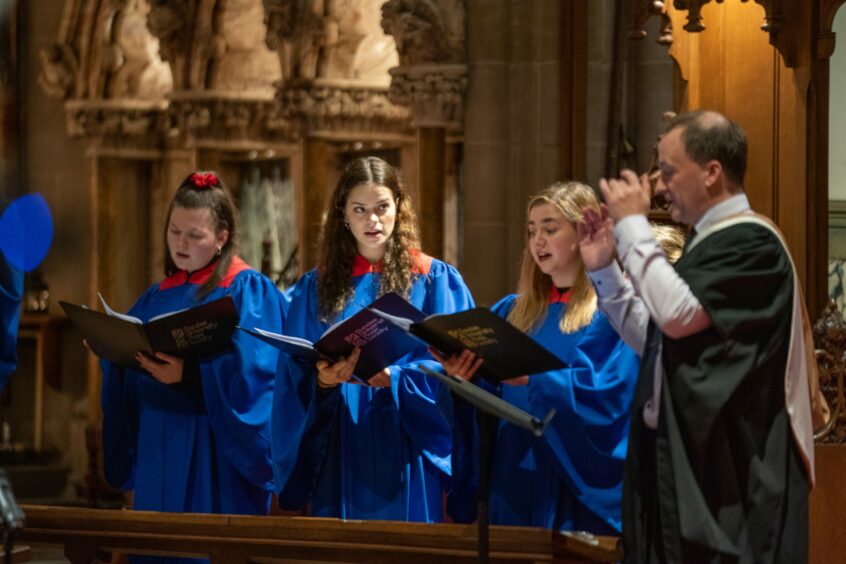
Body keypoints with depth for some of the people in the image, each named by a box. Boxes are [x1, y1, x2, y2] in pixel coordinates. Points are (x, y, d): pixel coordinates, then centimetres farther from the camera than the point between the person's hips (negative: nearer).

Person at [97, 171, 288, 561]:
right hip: (159, 452, 7)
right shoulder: (158, 297, 15)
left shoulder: (250, 293, -6)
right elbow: (128, 378, 13)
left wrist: (188, 375, -29)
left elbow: (249, 372, -18)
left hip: (216, 460, -6)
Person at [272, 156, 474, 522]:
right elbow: (294, 378, 5)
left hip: (404, 460, -2)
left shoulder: (435, 281, 5)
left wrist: (391, 378, -21)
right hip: (337, 455, 2)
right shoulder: (316, 288, 11)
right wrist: (322, 381, -17)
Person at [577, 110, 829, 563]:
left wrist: (632, 227, -17)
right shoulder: (712, 240, 16)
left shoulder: (751, 242, -14)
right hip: (690, 457, 10)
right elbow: (658, 338, 23)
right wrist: (603, 270, 14)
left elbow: (679, 315, -27)